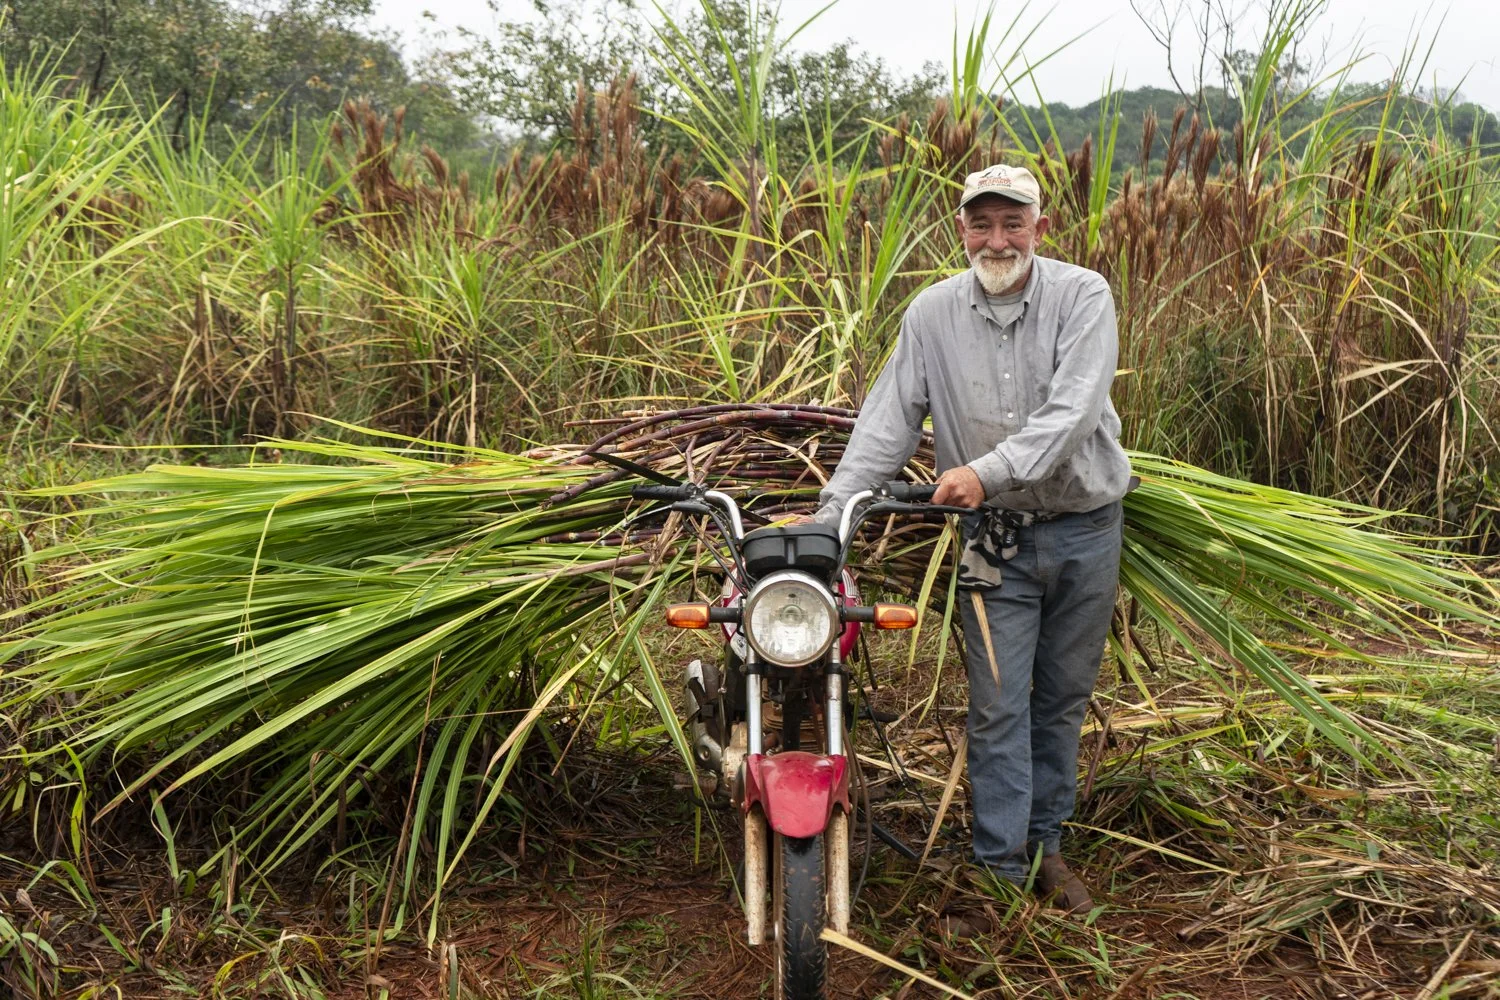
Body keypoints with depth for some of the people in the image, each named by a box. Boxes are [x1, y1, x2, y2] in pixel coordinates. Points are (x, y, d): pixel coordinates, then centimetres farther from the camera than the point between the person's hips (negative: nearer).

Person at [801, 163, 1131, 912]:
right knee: (997, 705, -1)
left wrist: (988, 470, -33)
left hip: (1084, 527, 0)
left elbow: (1073, 412, -22)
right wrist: (829, 517, -13)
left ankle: (1046, 843, 28)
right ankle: (1002, 867, 8)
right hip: (995, 539, 0)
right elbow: (886, 424, -3)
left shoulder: (1082, 297, -10)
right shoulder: (932, 314, -3)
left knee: (1063, 697, 12)